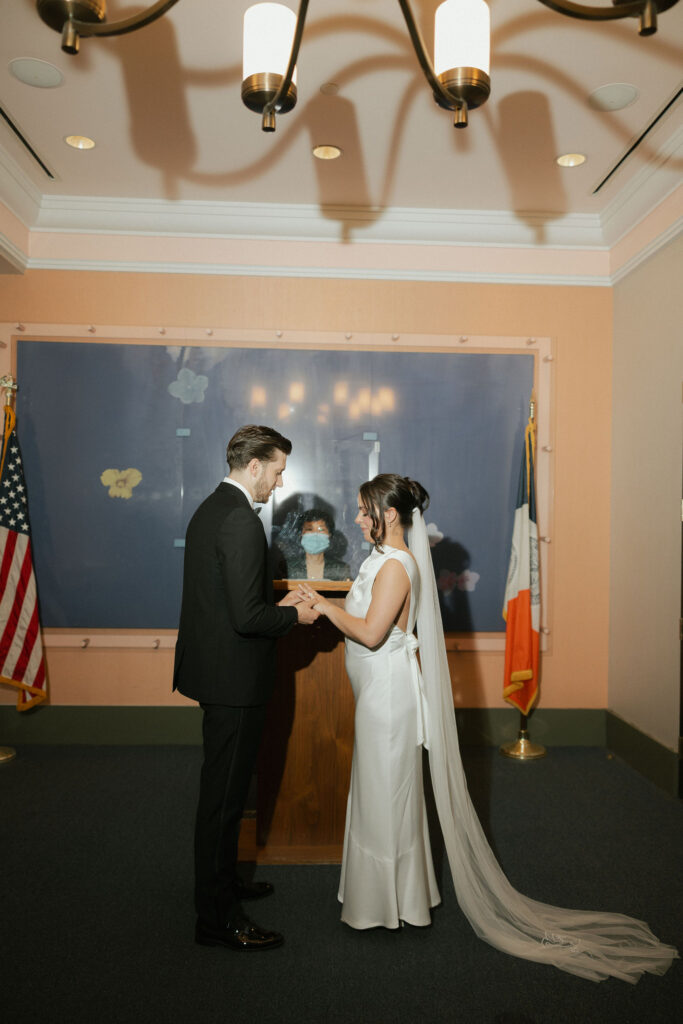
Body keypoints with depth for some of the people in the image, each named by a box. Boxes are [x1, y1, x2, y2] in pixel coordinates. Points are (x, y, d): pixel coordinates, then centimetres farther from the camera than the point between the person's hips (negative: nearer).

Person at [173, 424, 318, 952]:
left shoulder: (210, 509, 10)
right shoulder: (242, 521, -22)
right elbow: (247, 618, -26)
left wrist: (276, 603, 10)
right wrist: (293, 615, -9)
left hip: (214, 666, 10)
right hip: (233, 677, -10)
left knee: (224, 788, 23)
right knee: (225, 794, 3)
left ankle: (222, 880, 40)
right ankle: (217, 917, 19)